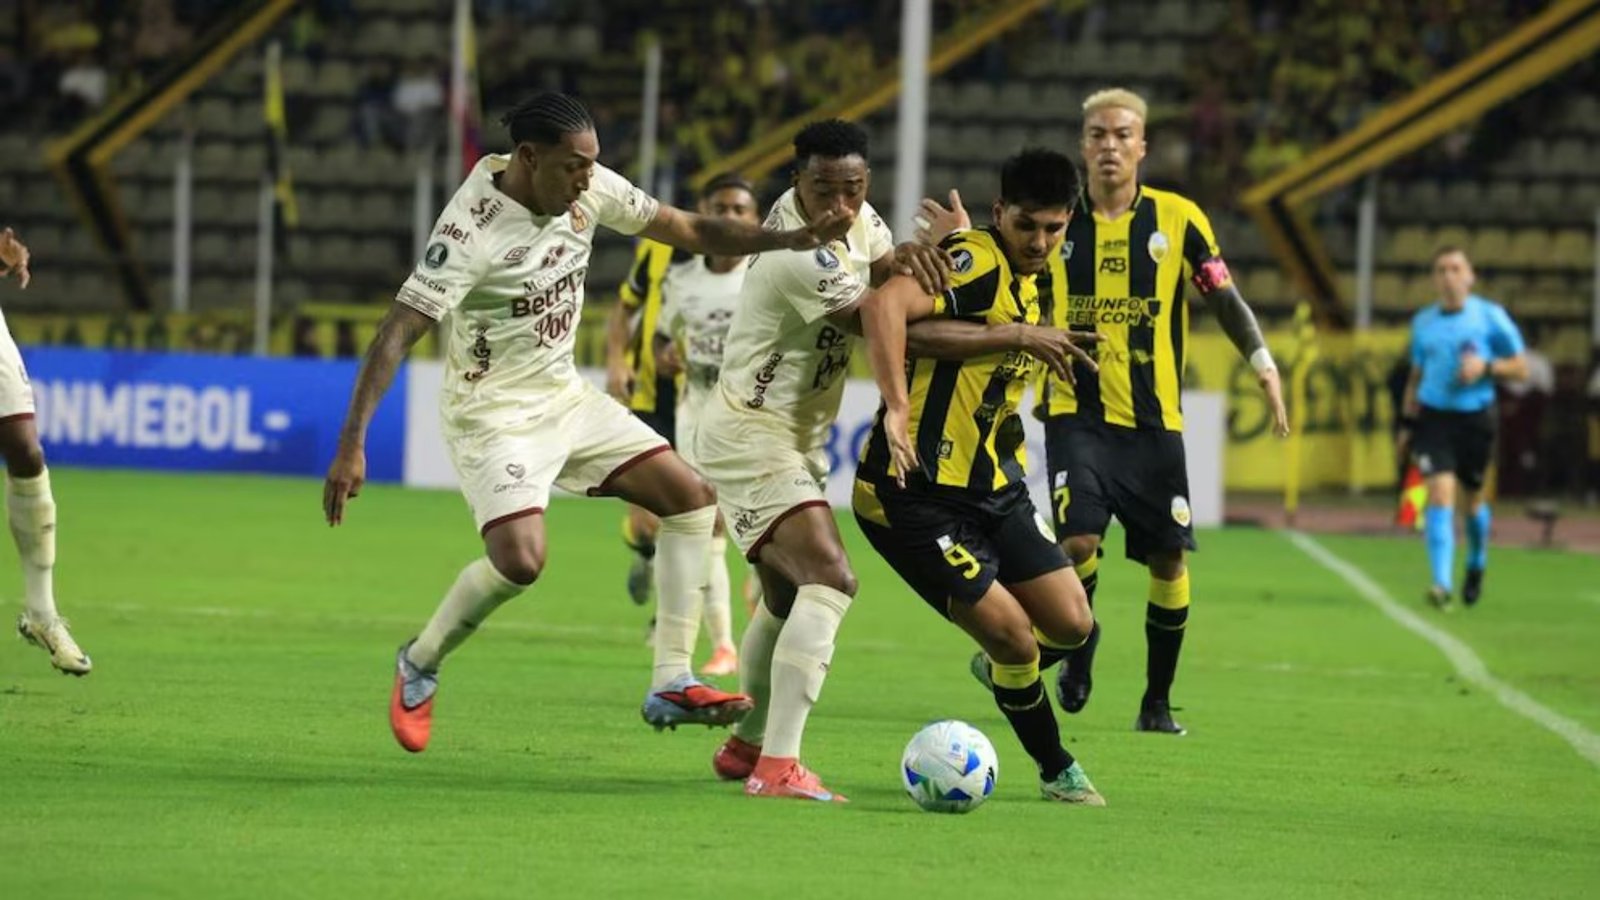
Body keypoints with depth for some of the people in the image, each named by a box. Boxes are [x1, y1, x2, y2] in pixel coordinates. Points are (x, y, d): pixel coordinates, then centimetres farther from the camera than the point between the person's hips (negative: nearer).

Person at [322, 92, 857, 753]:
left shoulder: (590, 190, -7)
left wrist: (791, 240, -8)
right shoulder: (473, 229, -27)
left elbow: (690, 231, 6)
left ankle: (671, 683, 5)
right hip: (493, 416, -8)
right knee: (521, 559, -26)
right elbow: (396, 334, -29)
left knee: (692, 499, 1)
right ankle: (419, 665, 1)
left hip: (564, 396, 8)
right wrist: (351, 446, -36)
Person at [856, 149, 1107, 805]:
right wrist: (1016, 336, -31)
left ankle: (1001, 668, 34)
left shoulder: (1032, 284, 12)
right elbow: (888, 321, -34)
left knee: (1071, 625, 1)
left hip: (993, 488, 8)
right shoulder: (974, 263, -18)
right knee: (1012, 634, -11)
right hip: (915, 496, -8)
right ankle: (1055, 769, 11)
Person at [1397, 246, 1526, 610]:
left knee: (1473, 498, 12)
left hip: (1475, 417, -1)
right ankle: (1442, 584, -22)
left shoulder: (1490, 316, -2)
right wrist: (1408, 423, 14)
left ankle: (1476, 565, 41)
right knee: (1440, 493, -15)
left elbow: (1520, 368, 1)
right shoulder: (1423, 321, 7)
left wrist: (1485, 366, -17)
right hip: (1433, 416, 1)